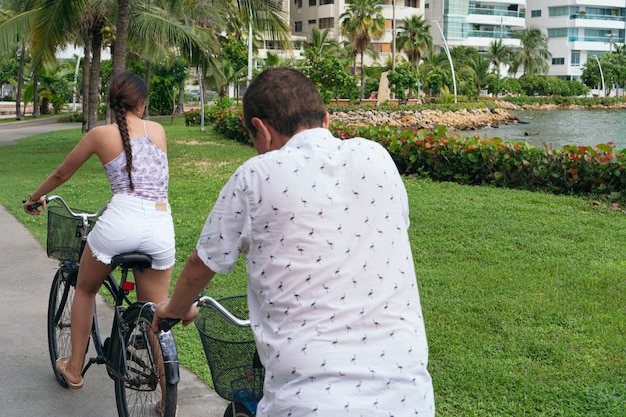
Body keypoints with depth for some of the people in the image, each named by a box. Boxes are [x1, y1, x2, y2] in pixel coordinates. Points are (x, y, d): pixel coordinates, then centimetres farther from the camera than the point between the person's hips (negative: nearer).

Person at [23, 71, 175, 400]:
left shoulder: (100, 135, 7)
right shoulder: (158, 131, 13)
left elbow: (61, 174, 21)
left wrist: (35, 198, 38)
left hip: (120, 224, -2)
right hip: (161, 229, 2)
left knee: (85, 290, 26)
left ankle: (74, 369, 34)